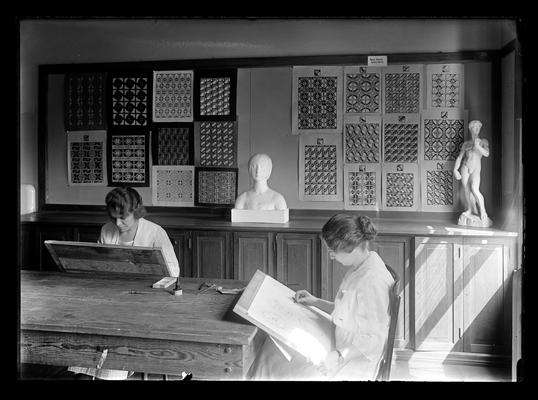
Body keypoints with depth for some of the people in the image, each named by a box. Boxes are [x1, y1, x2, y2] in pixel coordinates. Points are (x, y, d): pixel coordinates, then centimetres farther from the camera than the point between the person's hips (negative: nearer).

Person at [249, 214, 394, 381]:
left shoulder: (373, 281, -29)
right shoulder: (360, 267, 3)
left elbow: (375, 338, -25)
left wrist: (339, 356, -33)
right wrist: (315, 302, 9)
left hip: (354, 360, -10)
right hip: (342, 345, 10)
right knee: (275, 346, 7)